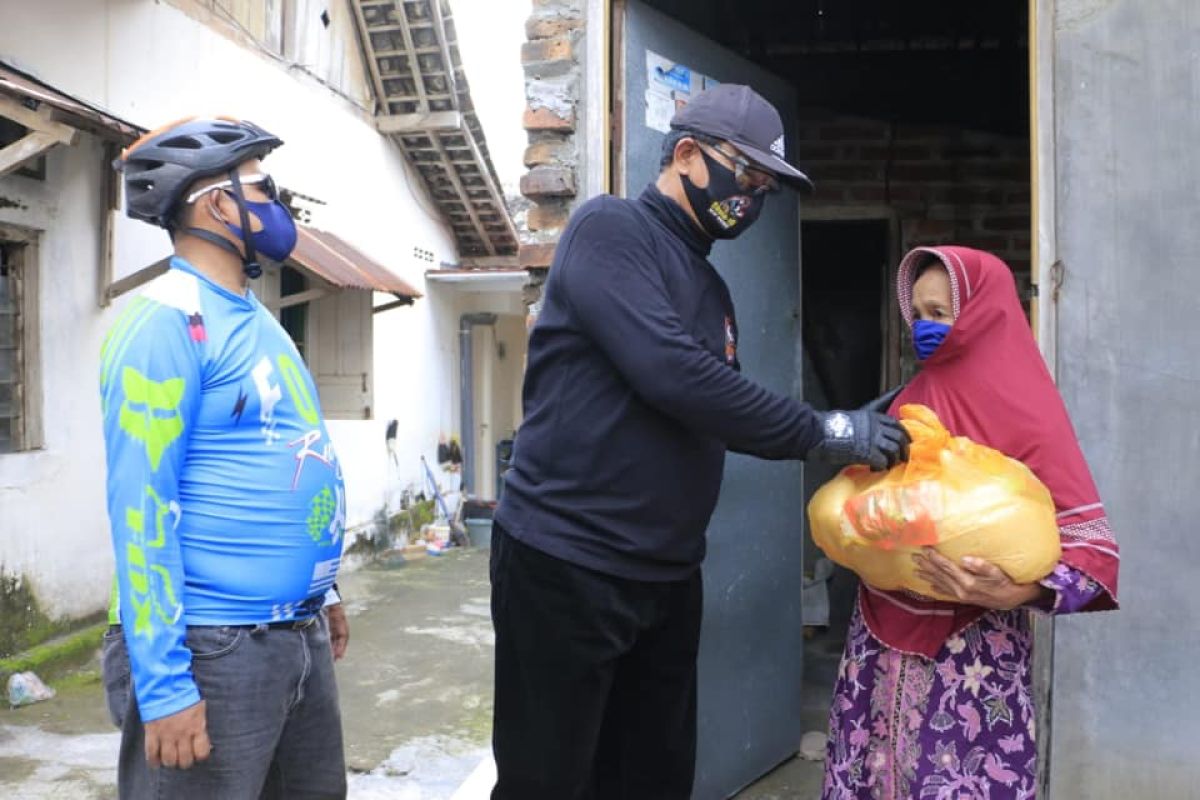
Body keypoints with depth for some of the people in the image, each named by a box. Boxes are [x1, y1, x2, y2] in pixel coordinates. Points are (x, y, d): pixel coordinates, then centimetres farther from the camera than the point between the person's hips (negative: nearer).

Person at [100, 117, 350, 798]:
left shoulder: (259, 321, 13)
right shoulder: (166, 322, -14)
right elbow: (141, 505, -20)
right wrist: (163, 683, -21)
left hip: (299, 635, 9)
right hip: (216, 644, -9)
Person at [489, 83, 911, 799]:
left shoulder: (710, 286, 17)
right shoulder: (611, 229, -9)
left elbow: (710, 413, 15)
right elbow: (671, 376, -23)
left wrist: (852, 434, 4)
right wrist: (825, 431, -18)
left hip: (669, 575, 8)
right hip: (565, 562, -8)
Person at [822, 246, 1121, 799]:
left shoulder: (1025, 413, -11)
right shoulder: (911, 399, 7)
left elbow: (1093, 545, -15)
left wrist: (1012, 591, -30)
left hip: (971, 647, -5)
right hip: (883, 635, 5)